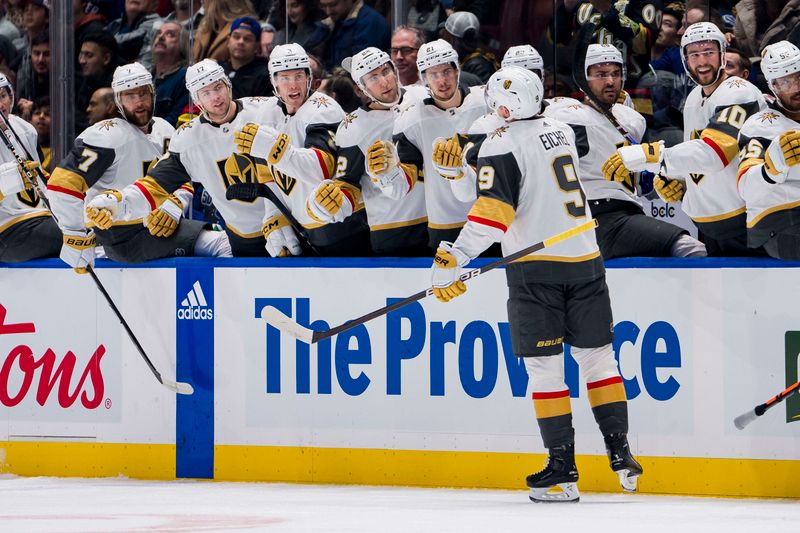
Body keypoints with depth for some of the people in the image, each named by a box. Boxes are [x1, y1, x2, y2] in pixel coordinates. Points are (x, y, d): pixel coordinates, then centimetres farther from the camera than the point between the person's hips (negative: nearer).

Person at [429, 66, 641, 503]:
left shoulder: (502, 146, -10)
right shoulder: (562, 132, 10)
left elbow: (491, 213, -19)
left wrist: (451, 261, -21)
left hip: (535, 266, -5)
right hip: (585, 259, 6)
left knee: (544, 367, -1)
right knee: (596, 355, 14)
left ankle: (562, 470, -3)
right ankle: (619, 452, 10)